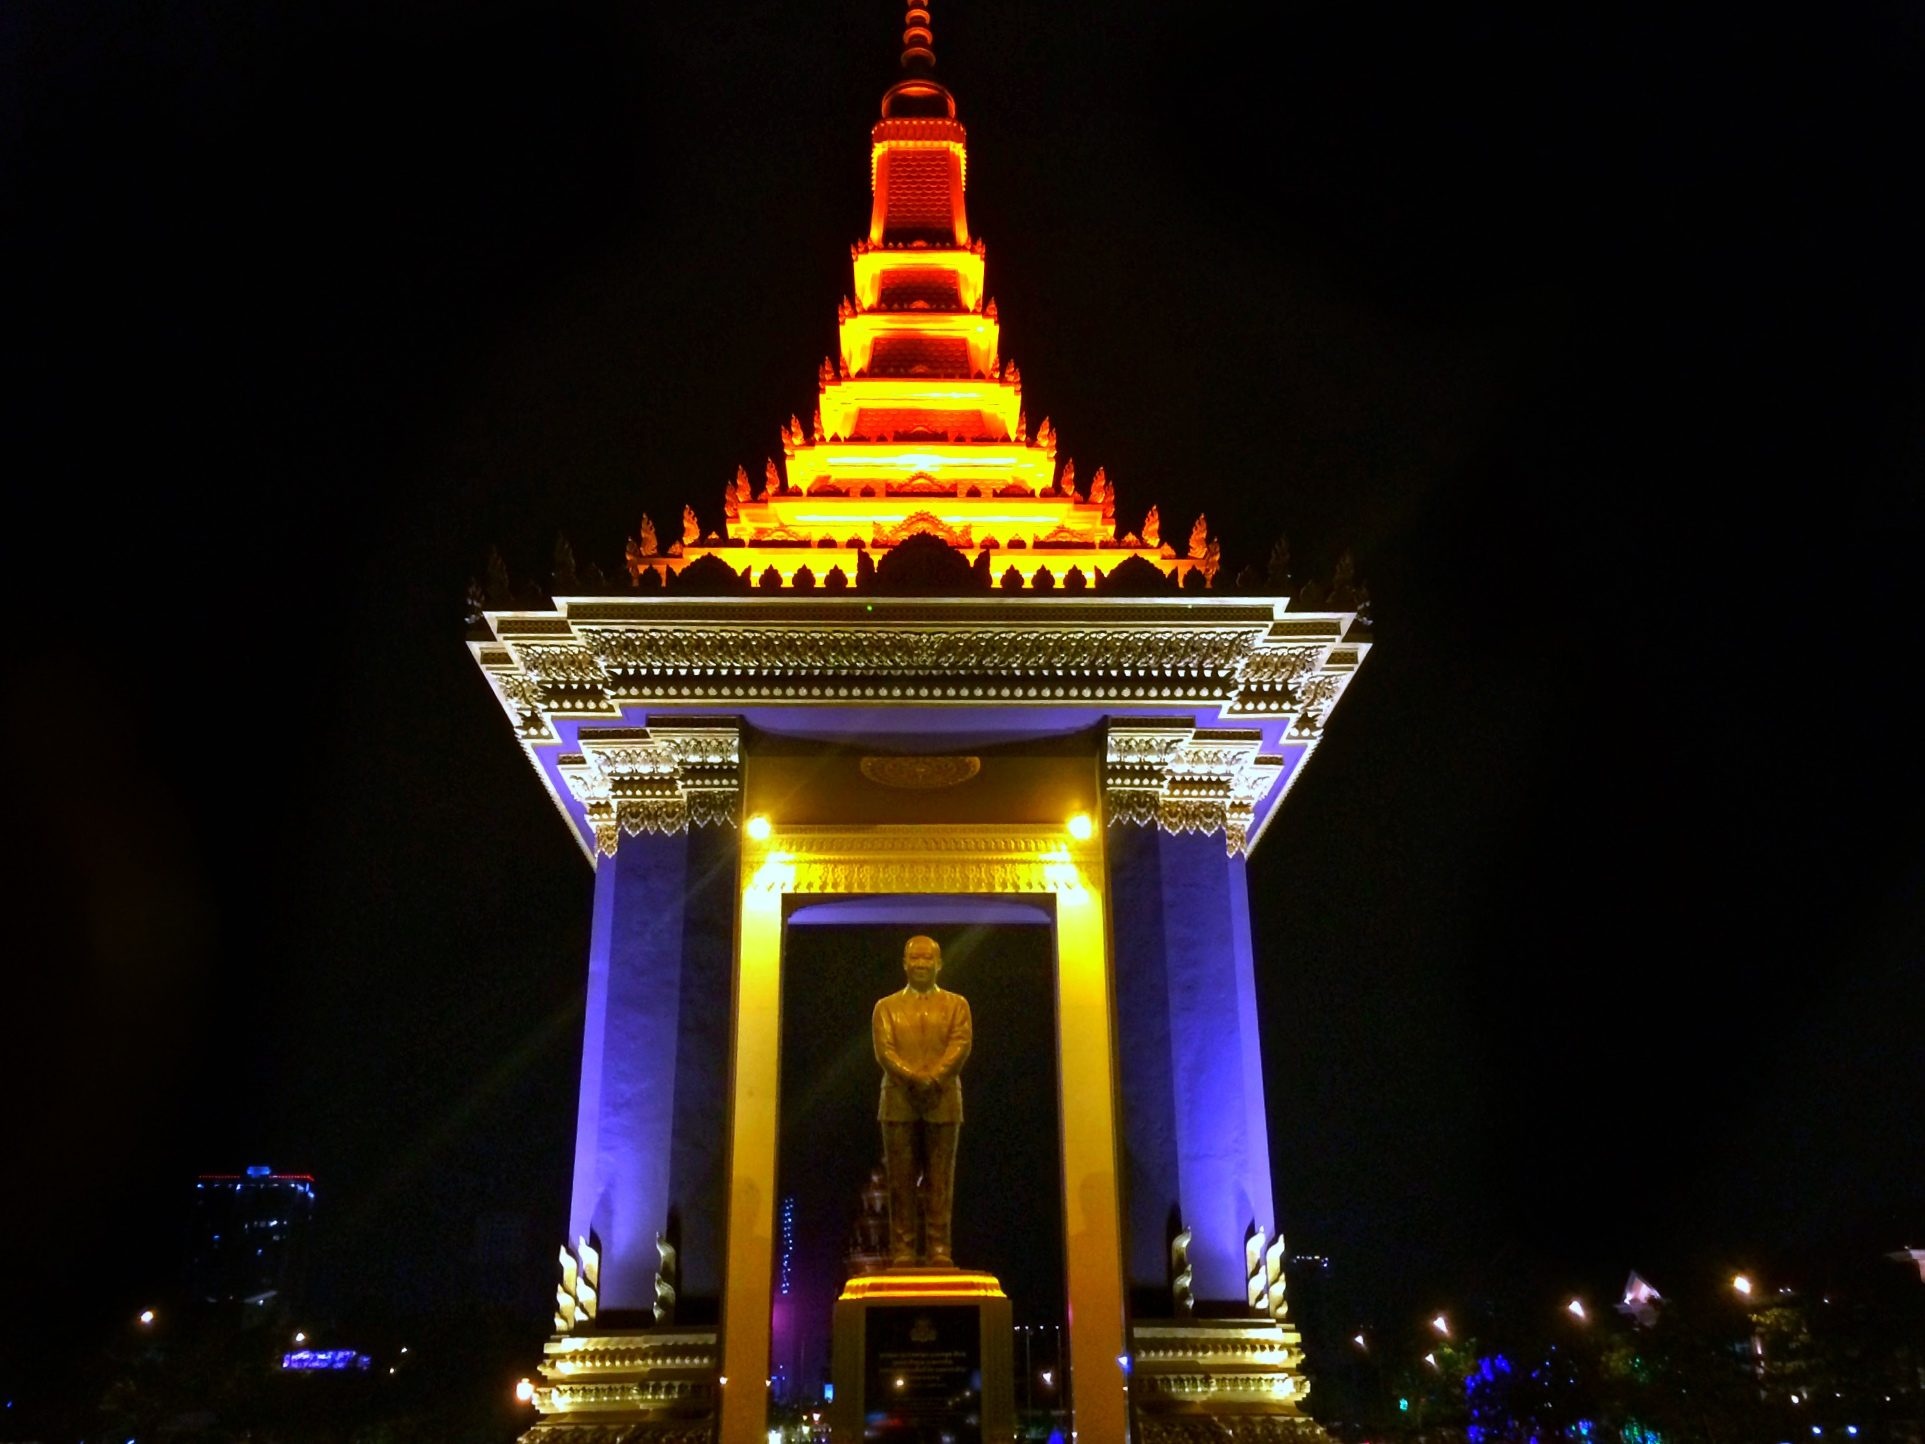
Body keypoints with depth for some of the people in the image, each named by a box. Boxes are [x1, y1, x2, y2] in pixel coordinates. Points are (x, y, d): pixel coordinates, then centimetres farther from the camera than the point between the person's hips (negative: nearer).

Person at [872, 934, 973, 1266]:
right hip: (899, 1102, 0)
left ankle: (939, 1249, 3)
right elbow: (884, 1050, 0)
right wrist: (914, 1077, -17)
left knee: (940, 1180, -1)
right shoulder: (886, 1007, 14)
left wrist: (933, 1077, -17)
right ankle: (902, 1250, 3)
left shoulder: (956, 1004, 13)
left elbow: (961, 1045, -2)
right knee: (901, 1181, -1)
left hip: (943, 1102, 0)